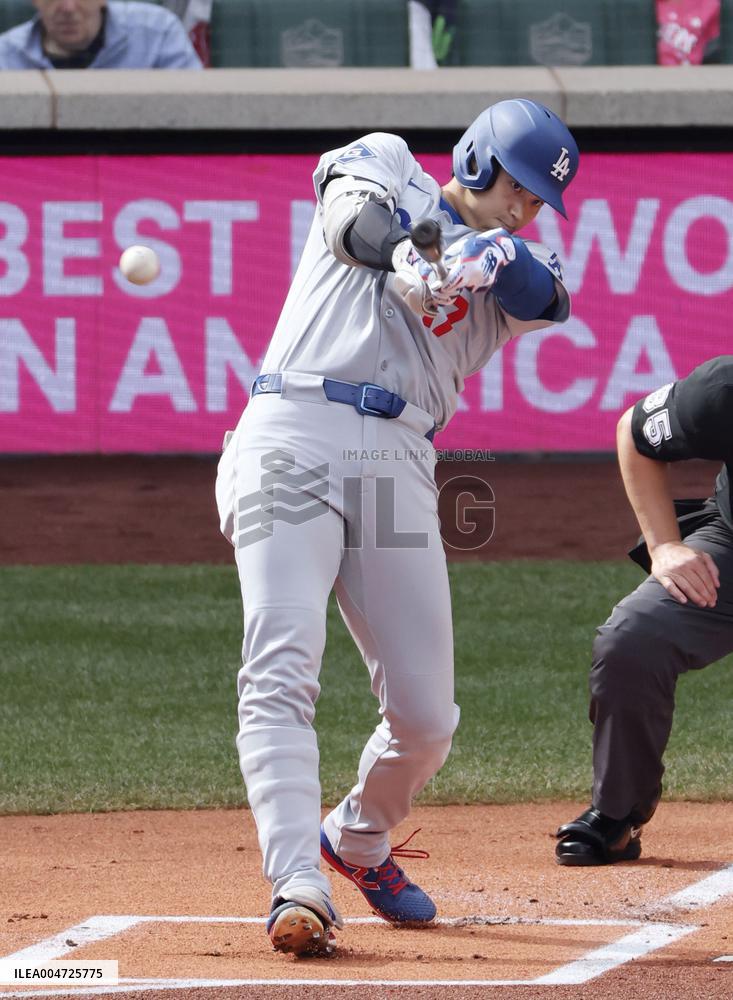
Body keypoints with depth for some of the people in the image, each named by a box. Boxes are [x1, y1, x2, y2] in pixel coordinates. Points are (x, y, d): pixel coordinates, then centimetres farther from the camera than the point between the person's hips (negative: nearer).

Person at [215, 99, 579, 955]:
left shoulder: (508, 269, 20)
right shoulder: (387, 165, 14)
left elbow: (548, 299, -2)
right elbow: (356, 213, -8)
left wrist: (487, 245, -23)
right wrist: (404, 254, -29)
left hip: (399, 467, 4)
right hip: (294, 441, -4)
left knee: (426, 715, 2)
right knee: (281, 673, -19)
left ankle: (360, 838, 31)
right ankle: (297, 885, -26)